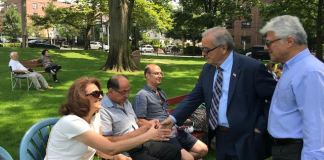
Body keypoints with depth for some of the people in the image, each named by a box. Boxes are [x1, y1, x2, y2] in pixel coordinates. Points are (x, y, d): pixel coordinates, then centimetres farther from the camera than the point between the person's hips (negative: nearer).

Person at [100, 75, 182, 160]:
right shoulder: (103, 110, -19)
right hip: (128, 152, -9)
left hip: (143, 143, 9)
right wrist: (132, 135, -24)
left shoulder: (125, 102, 12)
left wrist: (148, 125, 2)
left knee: (175, 151, 6)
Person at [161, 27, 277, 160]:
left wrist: (260, 126, -10)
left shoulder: (251, 67, -15)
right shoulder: (208, 69, 4)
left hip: (245, 141, -5)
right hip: (220, 138, 6)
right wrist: (174, 118, -1)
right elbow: (194, 97, 8)